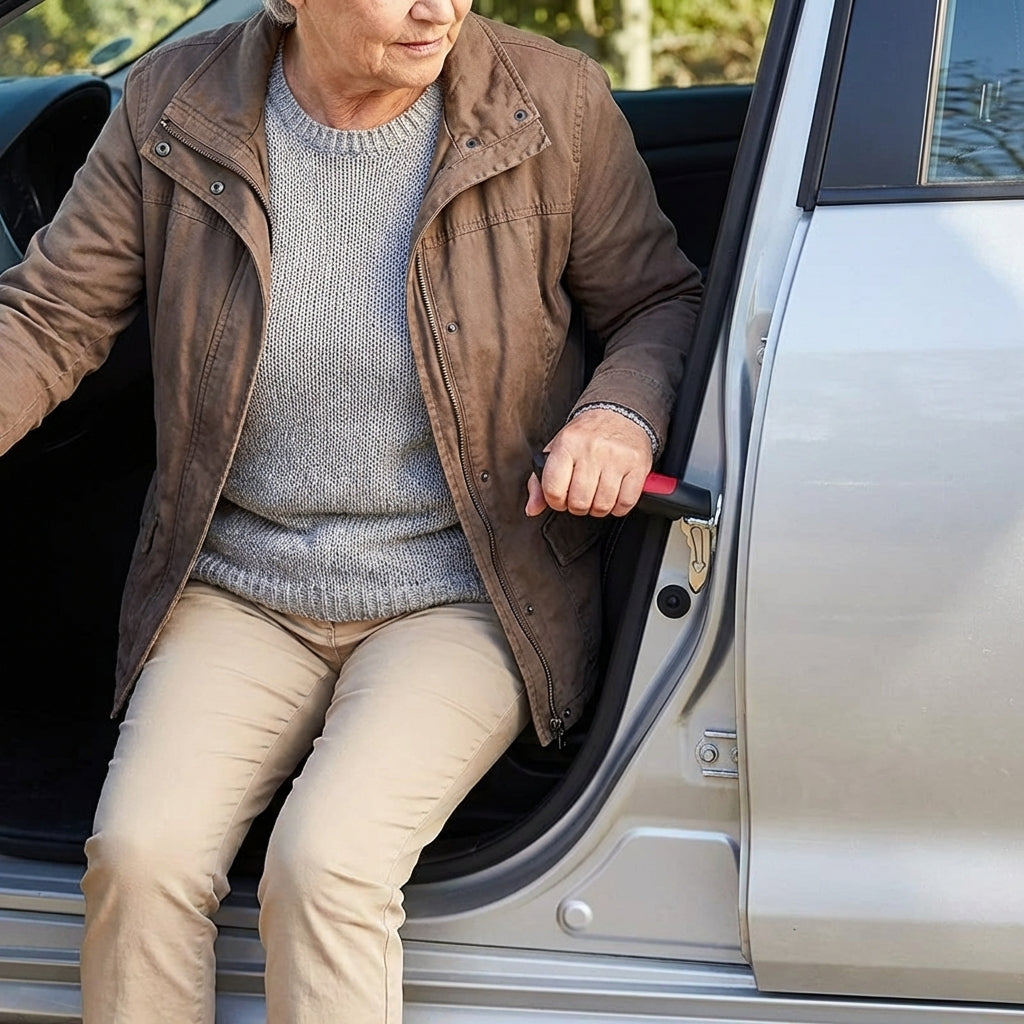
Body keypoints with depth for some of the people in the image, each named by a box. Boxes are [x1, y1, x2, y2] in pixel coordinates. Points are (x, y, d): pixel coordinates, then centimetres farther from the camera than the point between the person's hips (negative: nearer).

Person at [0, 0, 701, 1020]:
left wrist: (622, 411, -18)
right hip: (236, 585, 2)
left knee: (325, 860, -26)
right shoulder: (173, 109, -2)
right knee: (140, 853, -21)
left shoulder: (552, 105, -6)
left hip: (458, 596, -2)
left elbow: (662, 302, 4)